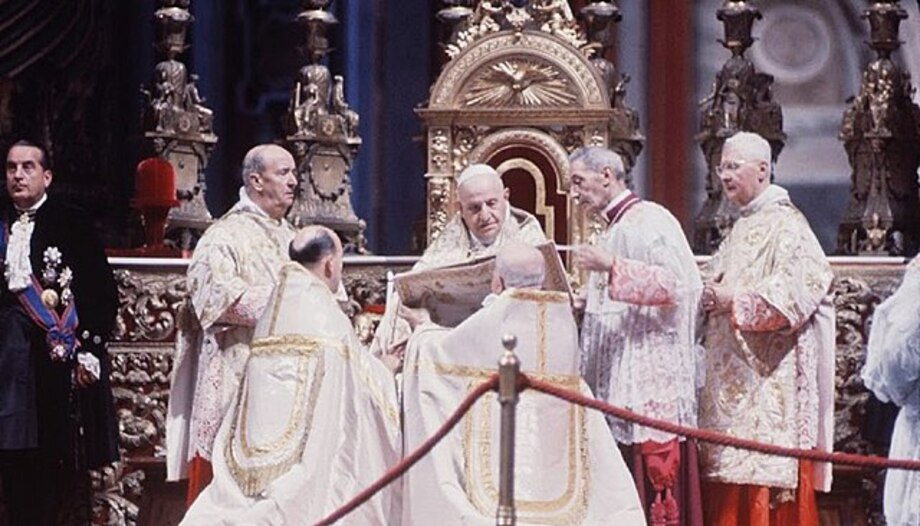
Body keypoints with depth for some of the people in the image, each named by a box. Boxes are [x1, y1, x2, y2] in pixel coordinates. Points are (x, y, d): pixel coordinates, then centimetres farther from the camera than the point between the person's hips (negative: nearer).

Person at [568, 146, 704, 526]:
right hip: (619, 386, 9)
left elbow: (674, 283, -19)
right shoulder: (614, 230, 21)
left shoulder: (648, 221, -7)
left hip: (649, 390, -9)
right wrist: (582, 305, 14)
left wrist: (611, 266, -23)